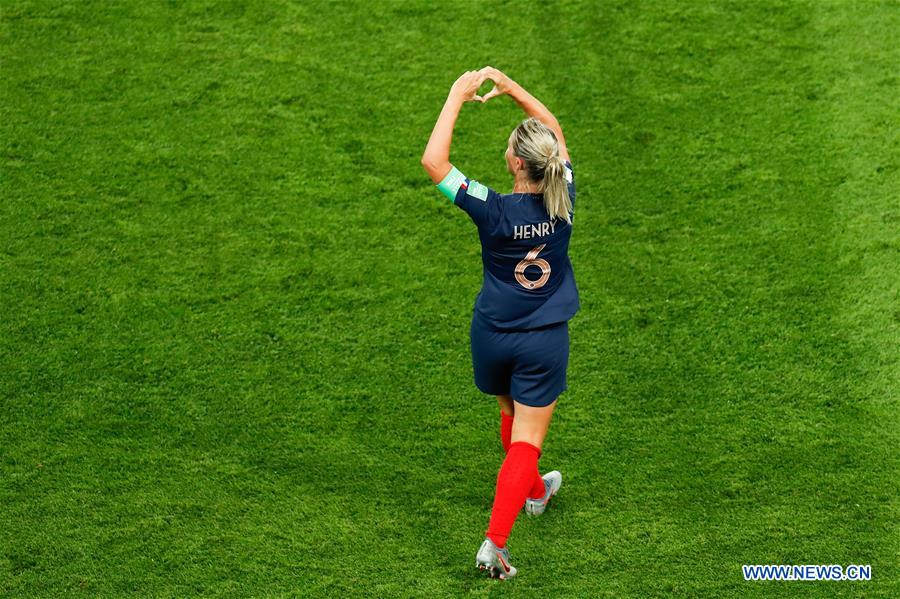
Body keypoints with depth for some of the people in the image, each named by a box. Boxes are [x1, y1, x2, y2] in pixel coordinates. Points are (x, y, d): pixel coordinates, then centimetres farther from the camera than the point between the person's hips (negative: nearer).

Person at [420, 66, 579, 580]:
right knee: (527, 439, 3)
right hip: (545, 342, 0)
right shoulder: (563, 199, -14)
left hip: (493, 336, 0)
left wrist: (457, 98, -16)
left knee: (511, 416, 27)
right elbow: (556, 132, 2)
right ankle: (495, 542, -8)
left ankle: (534, 492, 51)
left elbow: (434, 161, -21)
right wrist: (511, 88, 0)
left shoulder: (493, 210, -23)